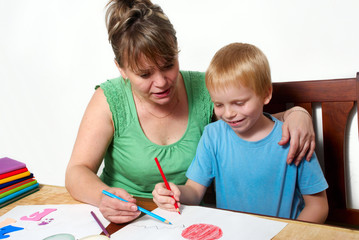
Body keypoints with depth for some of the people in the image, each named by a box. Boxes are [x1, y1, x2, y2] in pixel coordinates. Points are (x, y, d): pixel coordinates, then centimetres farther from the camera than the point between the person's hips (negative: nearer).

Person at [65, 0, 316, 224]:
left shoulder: (204, 90, -7)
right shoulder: (109, 100, -11)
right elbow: (77, 172, -12)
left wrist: (296, 113, -20)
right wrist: (103, 196, -34)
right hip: (123, 221, 0)